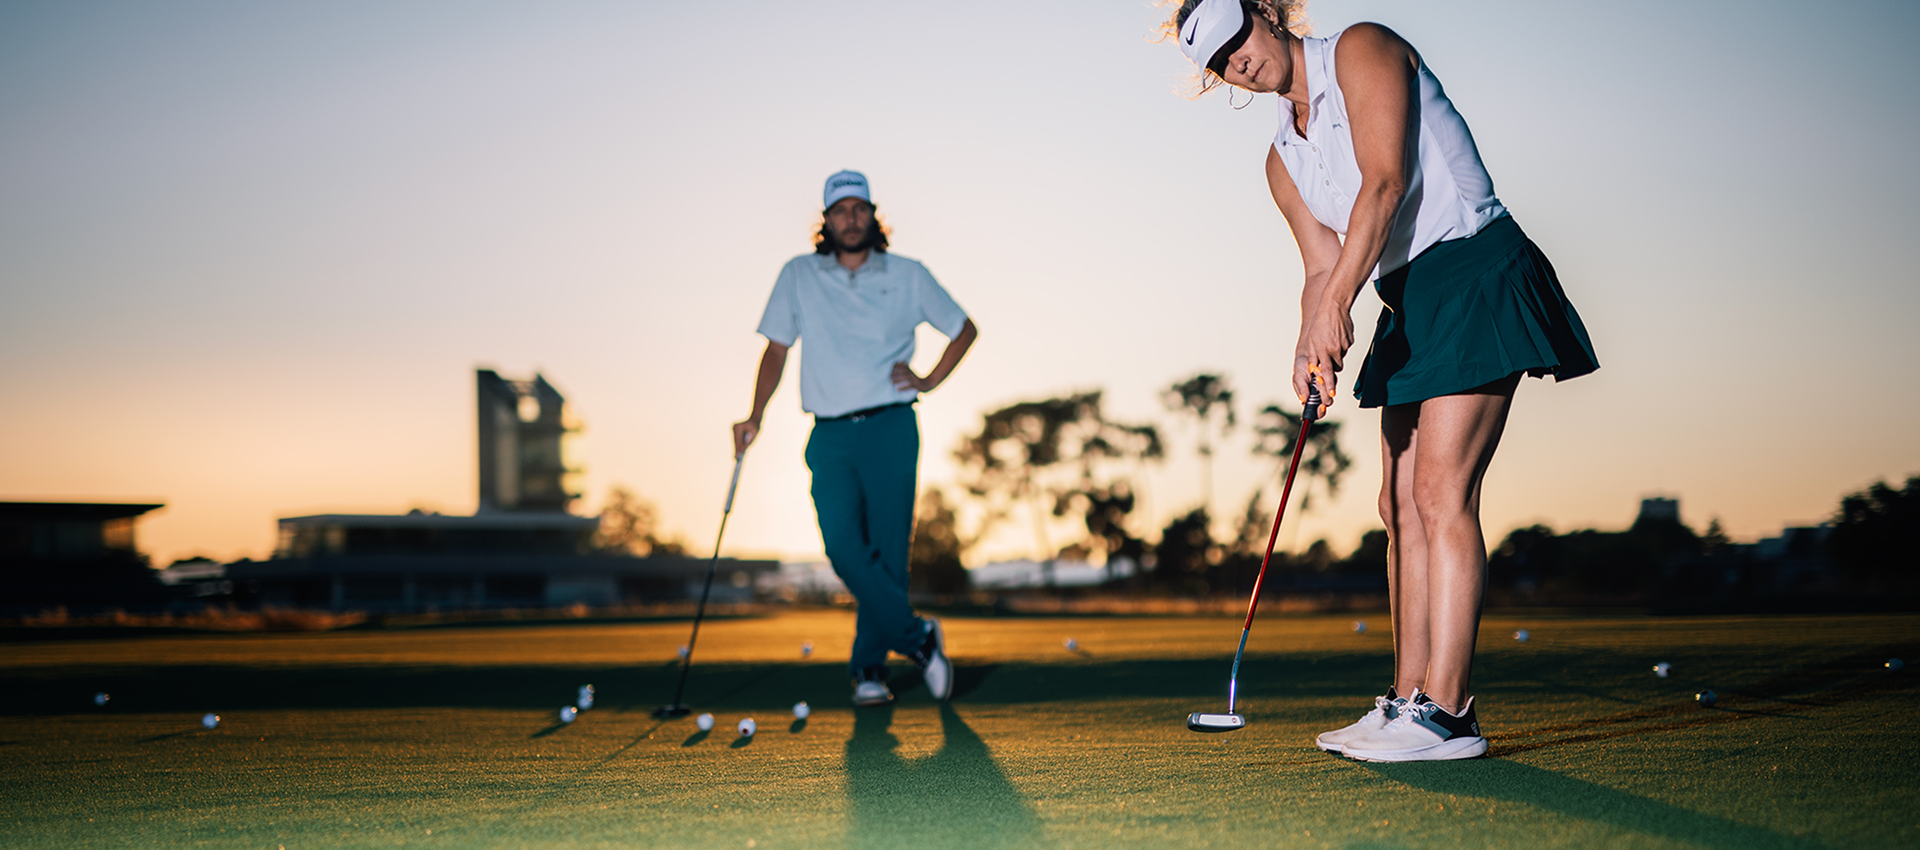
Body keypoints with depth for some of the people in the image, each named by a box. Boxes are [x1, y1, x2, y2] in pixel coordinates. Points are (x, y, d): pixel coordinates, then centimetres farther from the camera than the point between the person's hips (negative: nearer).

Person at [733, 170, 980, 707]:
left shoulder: (908, 276, 7)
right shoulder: (798, 276, 9)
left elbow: (965, 329, 19)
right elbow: (777, 349, 13)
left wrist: (930, 381, 7)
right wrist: (755, 416, 3)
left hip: (890, 428, -1)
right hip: (829, 436, 1)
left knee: (887, 550, -5)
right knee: (845, 548, -14)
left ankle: (870, 668, 9)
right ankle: (918, 638, 0)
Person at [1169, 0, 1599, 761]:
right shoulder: (1283, 161, 16)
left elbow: (1385, 179, -19)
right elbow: (1322, 267, 8)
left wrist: (1339, 300, -27)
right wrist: (1312, 345, -12)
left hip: (1475, 273, -9)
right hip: (1410, 302, 9)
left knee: (1439, 492, -15)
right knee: (1401, 505, 6)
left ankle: (1446, 708, -16)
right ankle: (1408, 697, 12)